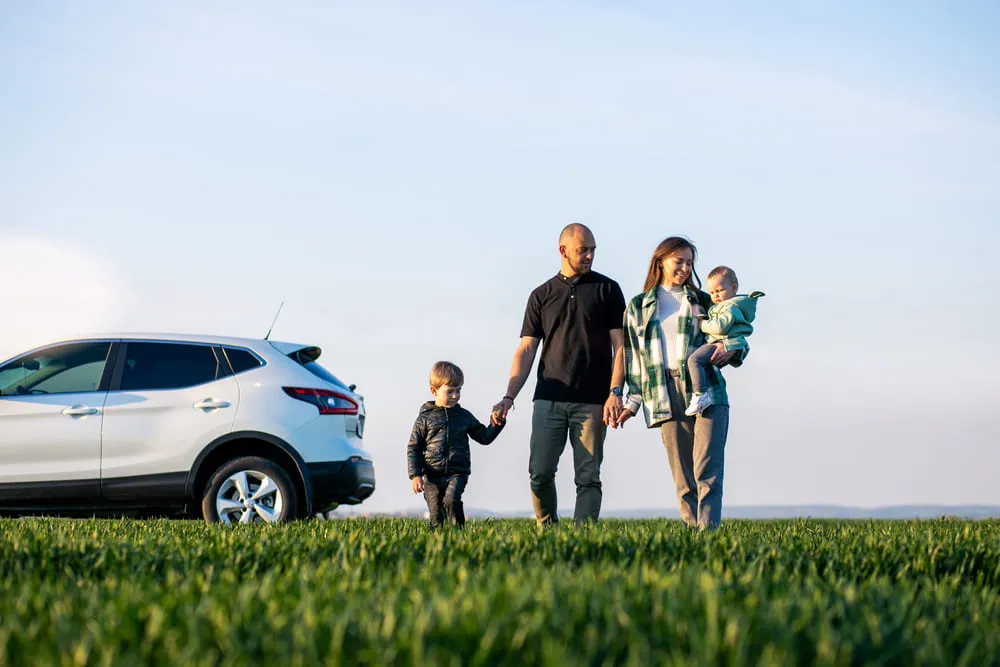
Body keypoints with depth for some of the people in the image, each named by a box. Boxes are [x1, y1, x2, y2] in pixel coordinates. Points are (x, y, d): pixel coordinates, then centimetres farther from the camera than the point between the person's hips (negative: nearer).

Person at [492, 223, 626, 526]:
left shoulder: (607, 290, 8)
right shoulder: (541, 296, 13)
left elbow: (619, 345, 2)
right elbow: (527, 349, 10)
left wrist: (615, 393, -10)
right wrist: (509, 396, -1)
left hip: (592, 401, -1)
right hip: (549, 399, 1)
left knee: (588, 478, -3)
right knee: (540, 472, -6)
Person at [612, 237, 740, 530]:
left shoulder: (703, 301, 15)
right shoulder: (638, 306, 17)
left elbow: (735, 338, 19)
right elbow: (633, 357, 16)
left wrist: (730, 347, -5)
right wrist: (633, 402, 9)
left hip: (707, 393, -1)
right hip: (666, 396, 1)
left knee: (707, 471, -14)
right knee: (683, 480, -2)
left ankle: (709, 531, -19)